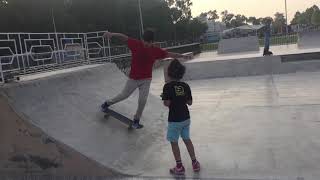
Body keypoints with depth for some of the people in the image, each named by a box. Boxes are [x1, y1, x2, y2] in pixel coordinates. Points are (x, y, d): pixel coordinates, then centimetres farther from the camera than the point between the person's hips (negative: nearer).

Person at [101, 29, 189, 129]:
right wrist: (112, 34, -19)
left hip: (146, 79, 1)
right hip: (133, 78, -1)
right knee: (124, 95, 12)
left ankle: (136, 121, 19)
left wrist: (182, 56, -3)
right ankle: (107, 103, 39)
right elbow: (123, 37, -7)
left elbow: (169, 54, -1)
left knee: (143, 100, -2)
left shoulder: (156, 50, -9)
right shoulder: (136, 44, -13)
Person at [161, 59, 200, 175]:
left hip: (174, 120, -5)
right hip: (186, 118, 5)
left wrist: (164, 98, -1)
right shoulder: (185, 86, -2)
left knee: (174, 142, 11)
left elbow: (167, 103, -20)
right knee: (187, 139, 20)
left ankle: (179, 167, 19)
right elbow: (190, 102, 2)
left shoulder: (168, 86, -16)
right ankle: (195, 163, 28)